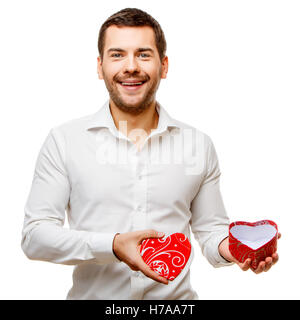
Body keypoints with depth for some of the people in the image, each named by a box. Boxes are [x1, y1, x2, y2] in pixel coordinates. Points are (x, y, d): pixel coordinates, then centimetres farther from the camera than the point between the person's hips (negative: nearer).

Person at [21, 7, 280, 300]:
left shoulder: (199, 145, 5)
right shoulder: (63, 140, 0)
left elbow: (210, 230, 11)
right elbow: (34, 235, -3)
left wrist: (229, 247, -11)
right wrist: (112, 246, -15)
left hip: (175, 298, 2)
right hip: (93, 294, -1)